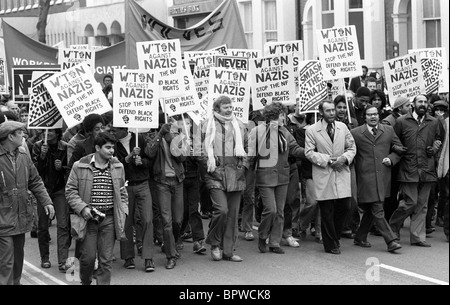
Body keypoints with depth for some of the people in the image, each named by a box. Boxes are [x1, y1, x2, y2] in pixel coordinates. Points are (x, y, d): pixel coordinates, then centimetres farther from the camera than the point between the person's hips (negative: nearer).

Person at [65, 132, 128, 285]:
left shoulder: (118, 167, 8)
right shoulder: (80, 166, -3)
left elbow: (122, 192, 17)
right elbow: (70, 190, -1)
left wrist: (123, 212, 5)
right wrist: (82, 208, -12)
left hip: (109, 219, 2)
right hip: (88, 218, -2)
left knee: (106, 259, 2)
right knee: (88, 257, 1)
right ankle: (85, 282, 27)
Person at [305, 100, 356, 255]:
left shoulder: (342, 127, 10)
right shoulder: (312, 130, -2)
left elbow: (352, 147, 11)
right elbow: (309, 153, -5)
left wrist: (344, 158, -9)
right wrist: (327, 160, -14)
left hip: (342, 172, 4)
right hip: (324, 175, -3)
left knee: (344, 207, 1)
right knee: (327, 211, 0)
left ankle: (334, 237, 23)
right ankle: (331, 245, 11)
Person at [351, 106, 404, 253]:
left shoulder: (389, 131, 11)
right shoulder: (355, 133, 2)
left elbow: (400, 149, 17)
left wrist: (391, 159, 1)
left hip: (383, 177, 4)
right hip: (366, 177, -4)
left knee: (370, 210, 12)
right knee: (377, 211, -9)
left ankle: (360, 238, 27)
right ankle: (391, 241, -8)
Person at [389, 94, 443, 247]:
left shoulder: (434, 123, 10)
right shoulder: (402, 122, 1)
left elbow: (439, 140, 22)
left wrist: (435, 149, 3)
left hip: (427, 170, 4)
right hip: (408, 170, -4)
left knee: (422, 205, 6)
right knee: (411, 202, -8)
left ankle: (418, 237, 12)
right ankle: (393, 226, 16)